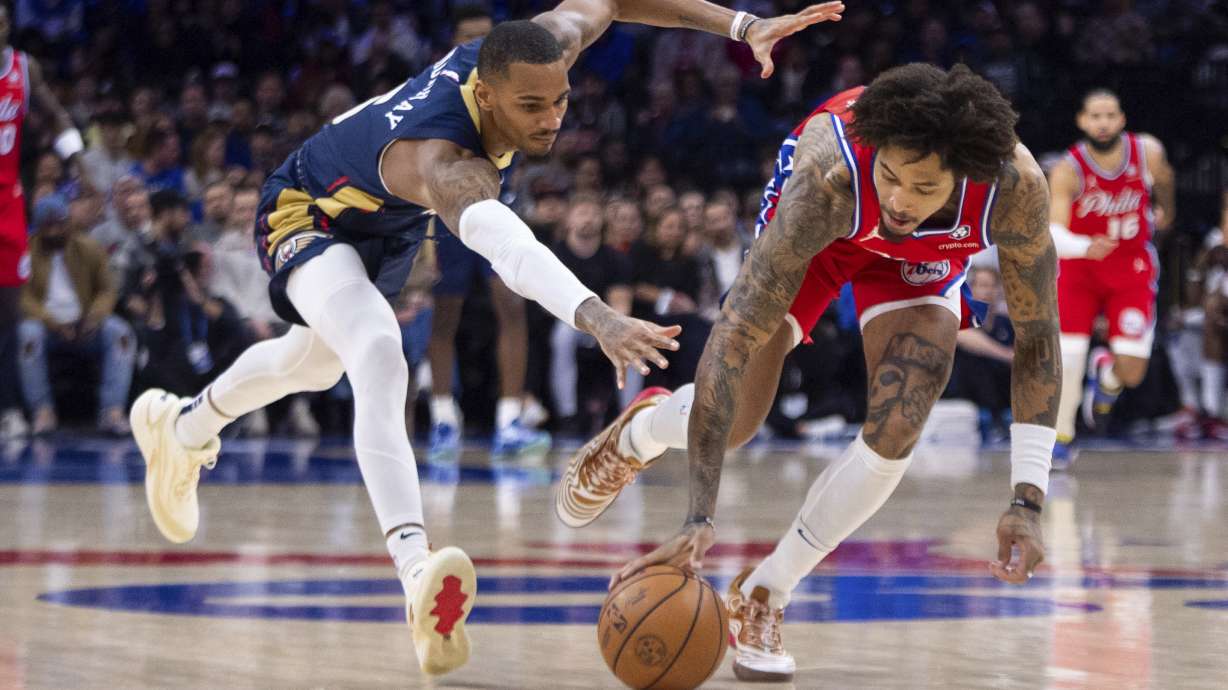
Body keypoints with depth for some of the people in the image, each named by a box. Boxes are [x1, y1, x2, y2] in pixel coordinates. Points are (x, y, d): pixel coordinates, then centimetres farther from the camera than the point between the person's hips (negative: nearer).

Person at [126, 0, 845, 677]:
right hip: (308, 216, -9)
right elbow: (503, 241, -69)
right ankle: (420, 571, -53)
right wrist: (595, 316, -87)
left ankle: (181, 426, 61)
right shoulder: (438, 162, -49)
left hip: (388, 227, 9)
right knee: (380, 357, -36)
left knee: (318, 363, 32)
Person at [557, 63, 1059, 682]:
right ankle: (637, 436, 33)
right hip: (822, 226, -1)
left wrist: (1026, 502, -31)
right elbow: (732, 340, -45)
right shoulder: (830, 179, -45)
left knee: (896, 429, -20)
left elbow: (1037, 340, -25)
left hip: (924, 256, 1)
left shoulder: (1014, 188, -40)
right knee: (733, 417, -7)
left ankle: (762, 598, 0)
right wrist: (699, 519, -51)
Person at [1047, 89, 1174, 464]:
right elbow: (1053, 233, -33)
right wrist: (1085, 247, -53)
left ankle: (1106, 373, 30)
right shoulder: (1068, 170, -22)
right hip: (1079, 267, -1)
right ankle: (1061, 439, 6)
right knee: (1068, 356, -13)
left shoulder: (1148, 152, -13)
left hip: (1132, 269, 2)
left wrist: (1166, 211, 32)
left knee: (1131, 373, -8)